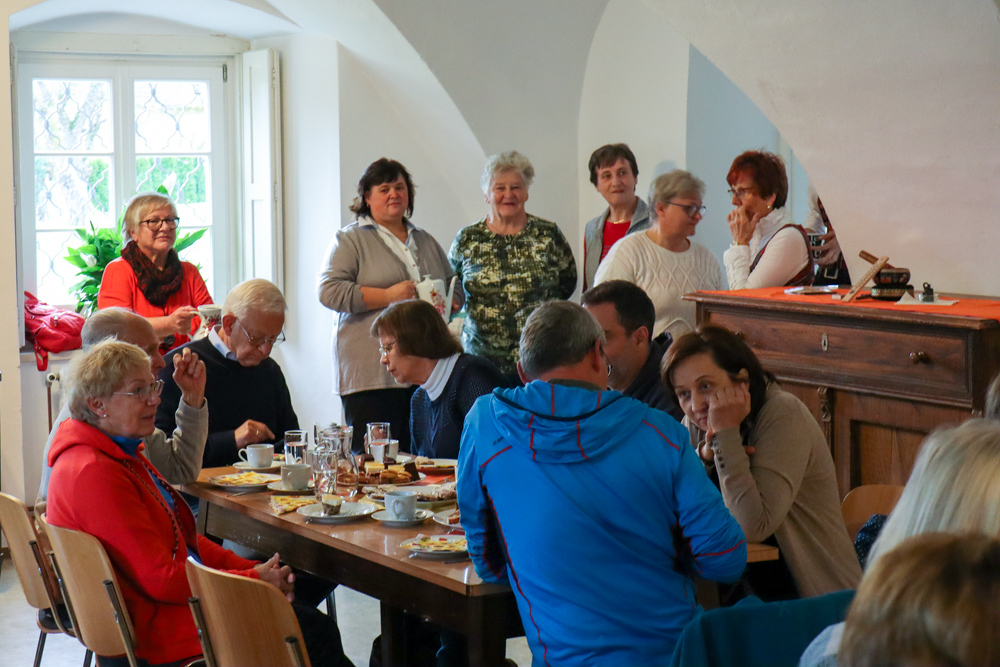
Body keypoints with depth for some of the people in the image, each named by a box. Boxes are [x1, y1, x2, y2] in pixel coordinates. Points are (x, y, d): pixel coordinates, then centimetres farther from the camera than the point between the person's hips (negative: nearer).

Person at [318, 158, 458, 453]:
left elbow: (455, 287, 29)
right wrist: (387, 296, -13)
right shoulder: (350, 240, 4)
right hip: (370, 374, -5)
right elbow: (330, 290, -8)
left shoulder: (426, 242, 22)